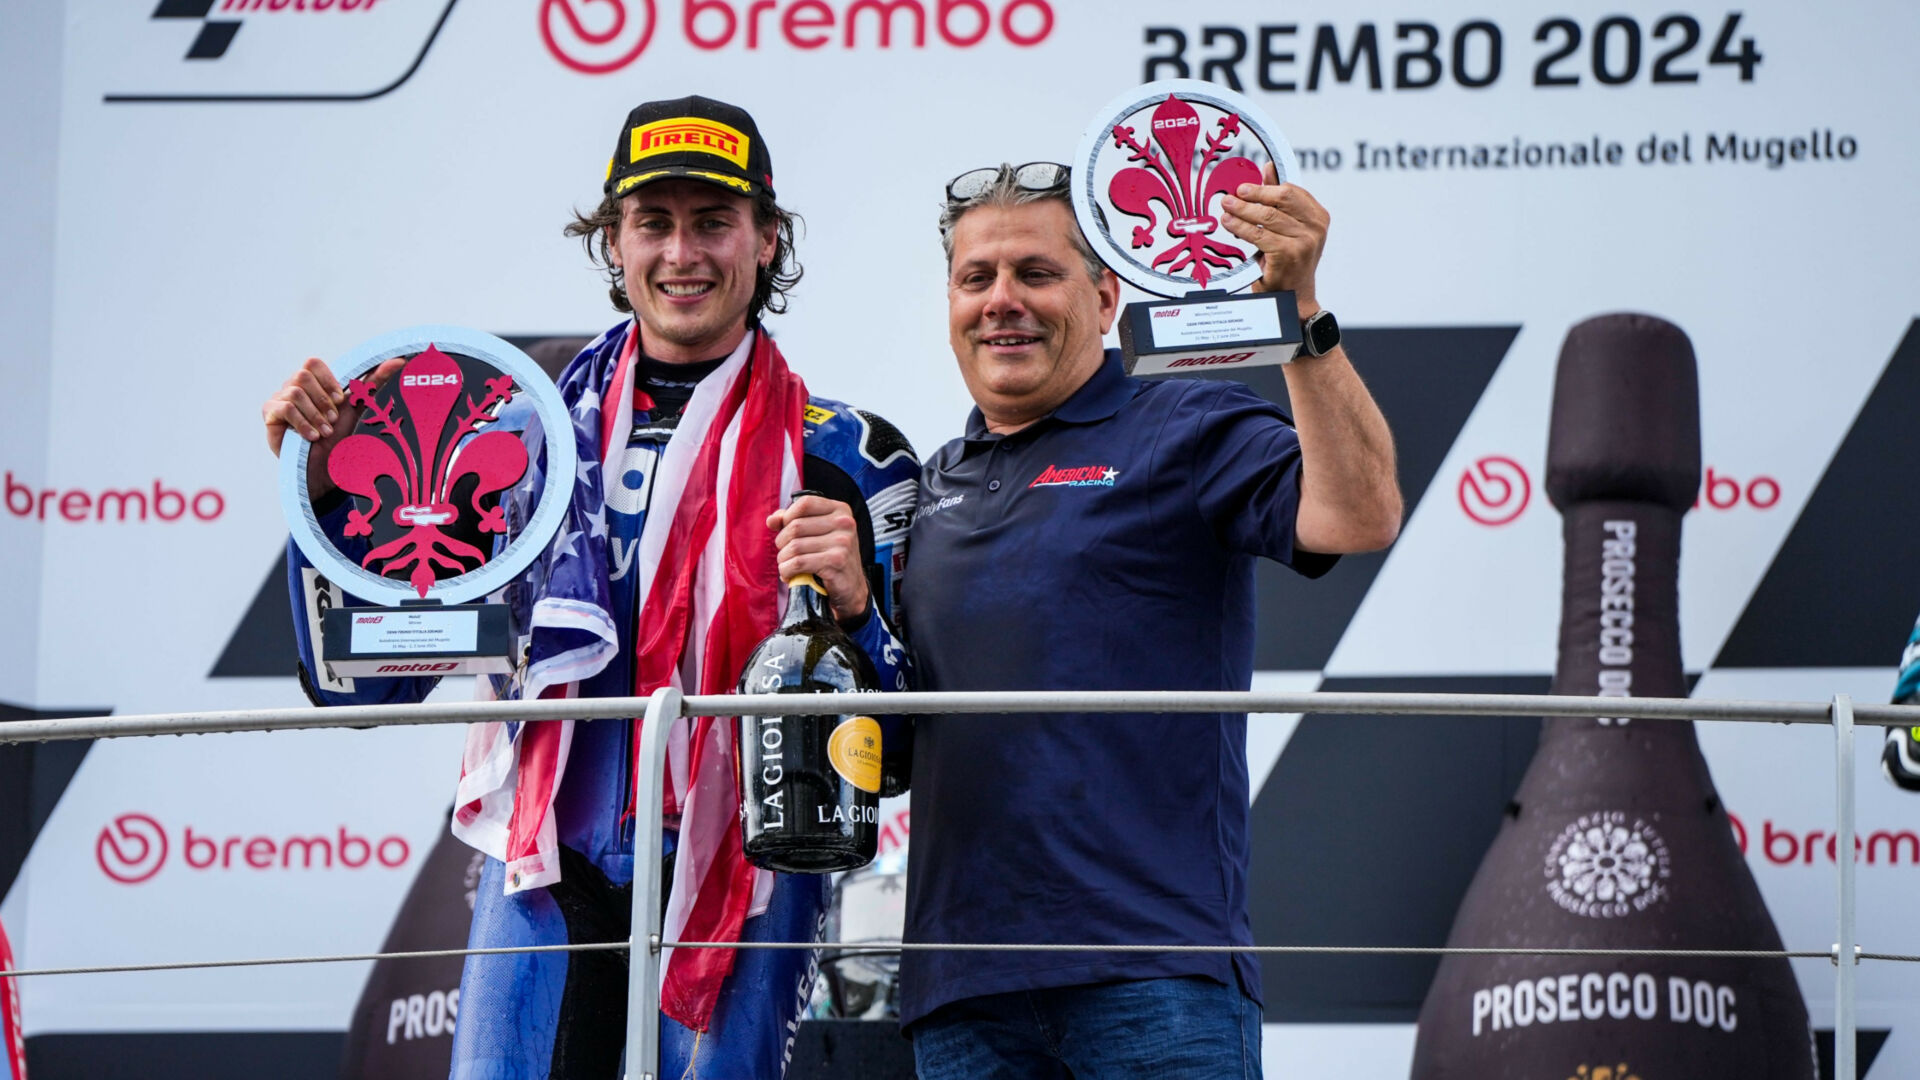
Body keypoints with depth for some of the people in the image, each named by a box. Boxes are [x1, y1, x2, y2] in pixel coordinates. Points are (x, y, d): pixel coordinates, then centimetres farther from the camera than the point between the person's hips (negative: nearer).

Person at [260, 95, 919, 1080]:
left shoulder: (841, 457, 5)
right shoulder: (528, 435, 12)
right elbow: (364, 682, 14)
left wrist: (853, 608, -18)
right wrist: (323, 485, 2)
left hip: (734, 886, -2)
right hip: (542, 879, 2)